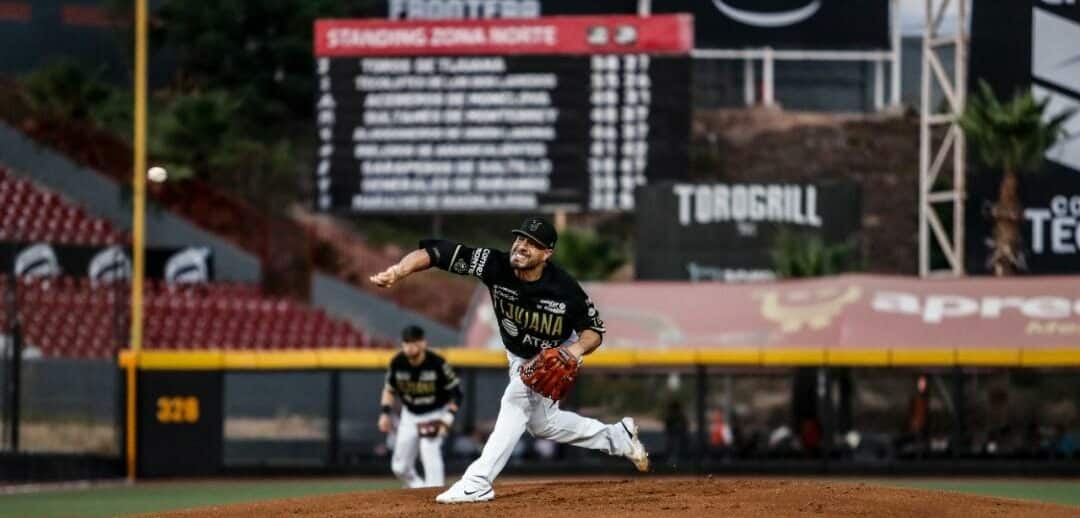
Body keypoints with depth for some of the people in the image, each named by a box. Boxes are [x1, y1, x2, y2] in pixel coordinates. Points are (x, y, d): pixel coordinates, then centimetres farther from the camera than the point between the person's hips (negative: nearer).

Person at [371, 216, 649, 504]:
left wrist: (578, 348, -42)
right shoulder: (495, 265, -32)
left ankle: (478, 482, -27)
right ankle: (617, 437, 39)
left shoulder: (565, 290, -34)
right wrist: (398, 272, -58)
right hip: (519, 357, 6)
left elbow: (594, 329, -19)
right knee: (541, 423, 19)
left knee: (517, 400, -27)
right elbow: (435, 252, -41)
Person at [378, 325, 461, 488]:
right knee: (399, 467, 6)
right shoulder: (397, 363, -12)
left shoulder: (437, 364, -23)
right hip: (409, 415, 5)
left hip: (435, 413, -5)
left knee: (430, 451, -27)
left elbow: (455, 393, -16)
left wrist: (447, 419, -25)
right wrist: (385, 412, -7)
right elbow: (389, 389, 6)